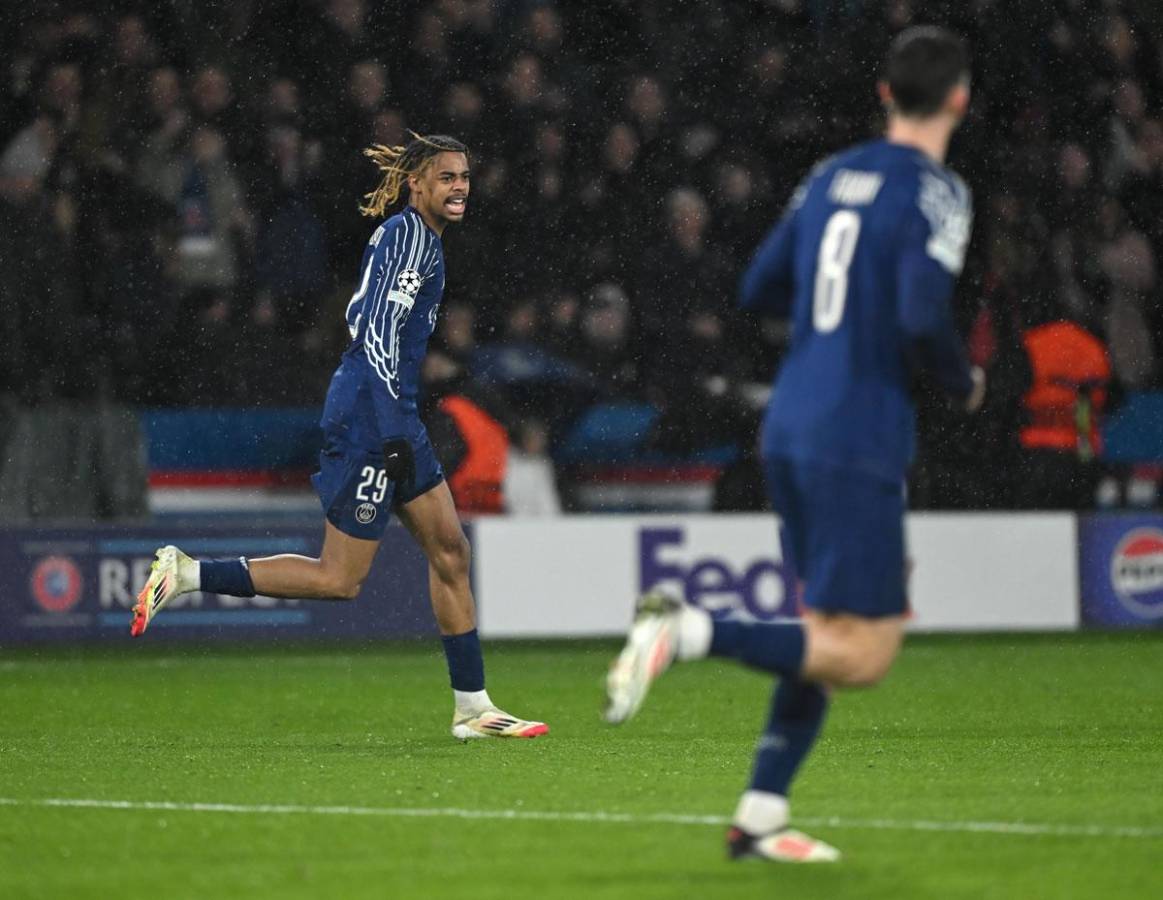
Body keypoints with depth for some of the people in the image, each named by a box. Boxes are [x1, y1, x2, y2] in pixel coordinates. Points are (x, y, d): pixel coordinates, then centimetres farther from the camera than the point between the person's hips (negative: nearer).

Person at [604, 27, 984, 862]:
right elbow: (923, 316, -21)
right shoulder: (934, 191, -9)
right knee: (862, 656, -6)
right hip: (859, 440, -8)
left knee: (828, 634, 16)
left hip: (790, 426, 8)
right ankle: (688, 630, -19)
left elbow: (759, 287, 18)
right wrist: (964, 381, -2)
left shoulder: (831, 175, 12)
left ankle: (760, 817, 12)